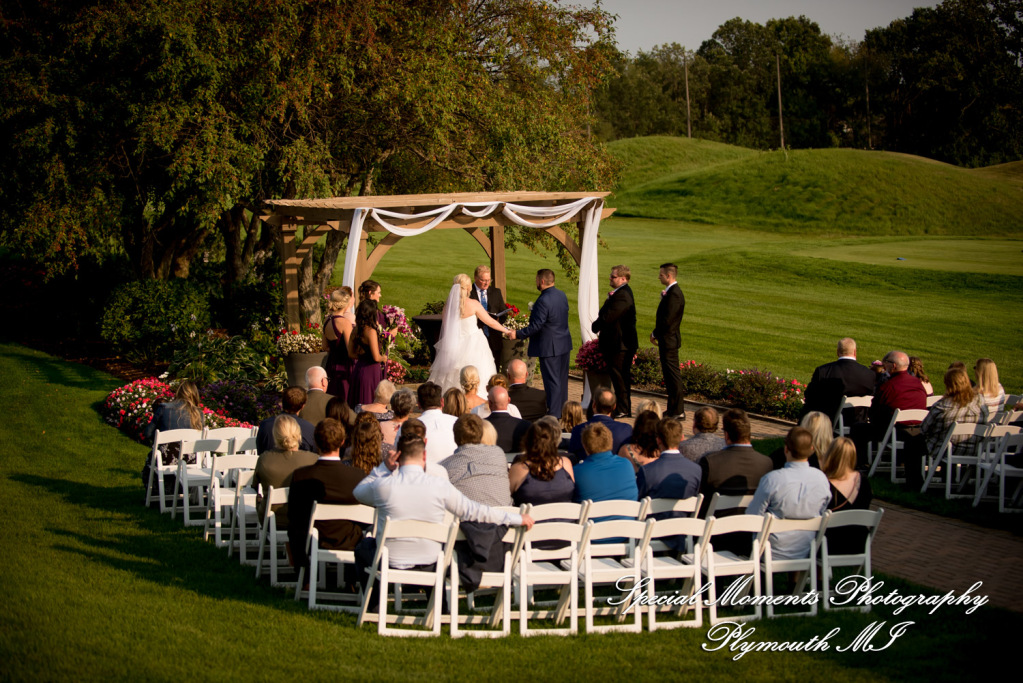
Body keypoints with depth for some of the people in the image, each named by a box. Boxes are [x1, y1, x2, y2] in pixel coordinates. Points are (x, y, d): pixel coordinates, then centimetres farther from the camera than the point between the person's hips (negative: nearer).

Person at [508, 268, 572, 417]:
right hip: (564, 344, 9)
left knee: (552, 381, -2)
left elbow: (536, 326, -22)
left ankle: (553, 413, 2)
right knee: (562, 379, 16)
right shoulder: (562, 295, 6)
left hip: (550, 348, -9)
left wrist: (518, 334, -11)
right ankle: (562, 409, 25)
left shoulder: (543, 301, -22)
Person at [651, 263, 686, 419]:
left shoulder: (674, 294, -19)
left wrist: (655, 334, -10)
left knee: (673, 375, -6)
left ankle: (678, 412, -3)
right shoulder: (671, 292, 14)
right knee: (669, 375, 14)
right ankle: (673, 409, 20)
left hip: (669, 341, -10)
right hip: (667, 340, 10)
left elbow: (667, 320, -22)